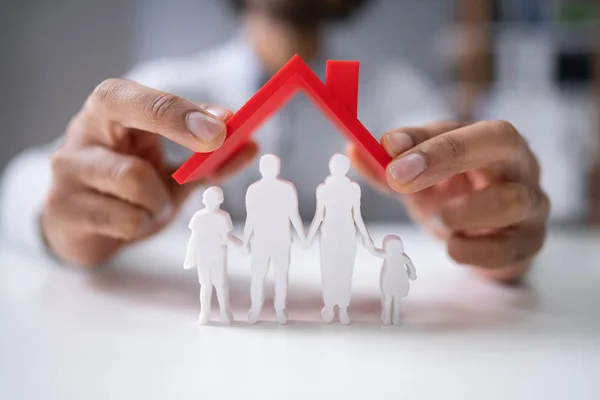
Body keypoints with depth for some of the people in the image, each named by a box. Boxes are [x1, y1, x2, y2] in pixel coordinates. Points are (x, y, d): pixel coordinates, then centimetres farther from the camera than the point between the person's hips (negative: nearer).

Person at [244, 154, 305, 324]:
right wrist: (245, 240, 4)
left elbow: (294, 215, -3)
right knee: (257, 277, 4)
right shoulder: (253, 190, -7)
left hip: (282, 241, 0)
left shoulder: (288, 188, -9)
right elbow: (251, 218, 0)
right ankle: (255, 310, 20)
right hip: (260, 241, 0)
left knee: (281, 277, 6)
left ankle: (280, 310, 22)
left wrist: (303, 238, -1)